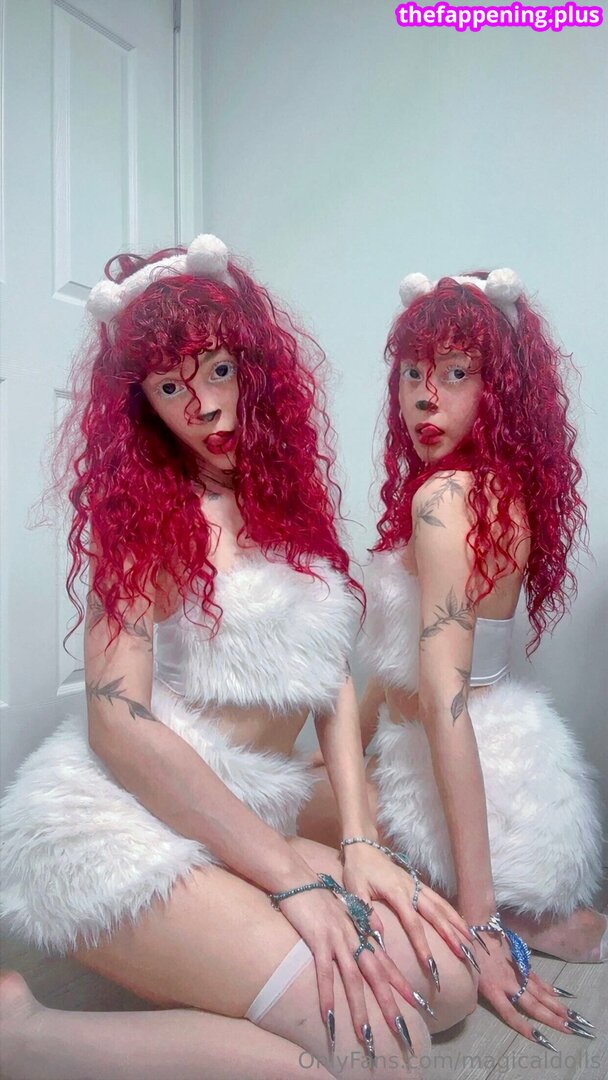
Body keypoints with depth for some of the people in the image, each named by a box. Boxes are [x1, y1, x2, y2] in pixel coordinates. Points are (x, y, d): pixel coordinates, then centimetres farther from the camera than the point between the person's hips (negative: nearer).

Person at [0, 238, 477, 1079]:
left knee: (447, 984, -6)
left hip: (245, 827, 7)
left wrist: (359, 844, -4)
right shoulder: (148, 512, -7)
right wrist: (294, 879, -19)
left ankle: (197, 989, 7)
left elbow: (333, 675, 6)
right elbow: (117, 721, -17)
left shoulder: (290, 492, 11)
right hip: (123, 828, -7)